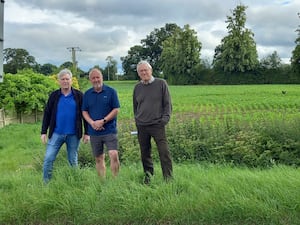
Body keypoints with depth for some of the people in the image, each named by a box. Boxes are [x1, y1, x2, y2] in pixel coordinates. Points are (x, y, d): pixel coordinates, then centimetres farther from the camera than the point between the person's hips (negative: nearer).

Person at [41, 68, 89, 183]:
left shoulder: (78, 95, 1)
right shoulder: (54, 95, 4)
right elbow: (47, 114, 7)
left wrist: (86, 133, 0)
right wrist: (43, 132, 1)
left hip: (73, 135, -1)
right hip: (56, 133, 1)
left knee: (73, 161, 10)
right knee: (48, 158, -3)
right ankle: (46, 183, 9)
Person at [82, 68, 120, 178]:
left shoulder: (111, 91, -1)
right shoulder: (87, 94, 9)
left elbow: (116, 110, -4)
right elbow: (84, 111, 10)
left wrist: (103, 121, -13)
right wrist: (92, 123, -9)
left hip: (109, 130, -3)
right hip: (94, 132, 3)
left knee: (114, 156, -14)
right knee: (99, 159, 9)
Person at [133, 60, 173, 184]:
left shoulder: (161, 83, 2)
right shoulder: (137, 87, 12)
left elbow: (167, 103, 2)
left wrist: (165, 117, -9)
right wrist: (137, 121, 13)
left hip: (157, 124, -4)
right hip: (141, 126, 4)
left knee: (164, 152, -10)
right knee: (145, 153, 9)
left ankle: (168, 178, -4)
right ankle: (148, 177, 22)